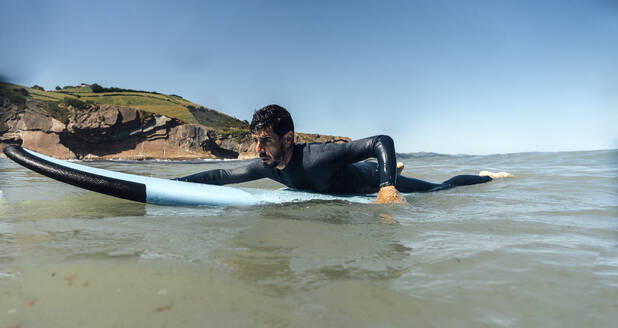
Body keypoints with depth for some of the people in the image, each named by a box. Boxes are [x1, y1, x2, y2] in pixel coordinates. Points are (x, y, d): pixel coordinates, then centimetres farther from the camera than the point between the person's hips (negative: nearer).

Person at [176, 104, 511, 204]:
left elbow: (382, 141, -44)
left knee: (439, 190, 11)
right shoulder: (267, 167, -20)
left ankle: (488, 177, 33)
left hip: (376, 181, -6)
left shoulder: (316, 156, -42)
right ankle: (396, 170, 66)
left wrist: (388, 188, -55)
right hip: (353, 181, 6)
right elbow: (222, 175, -10)